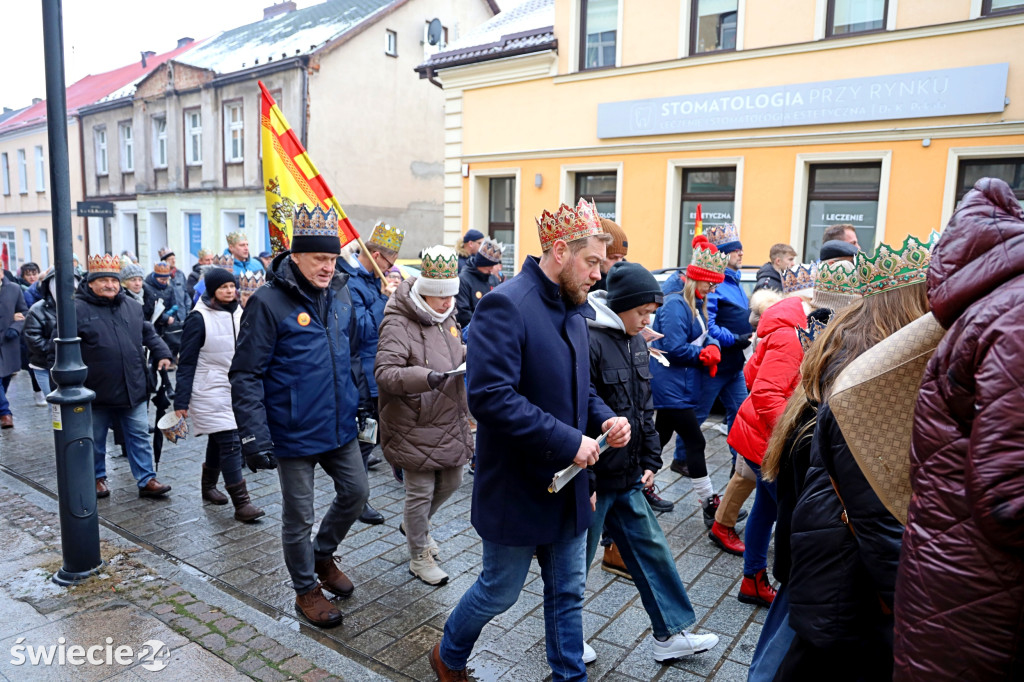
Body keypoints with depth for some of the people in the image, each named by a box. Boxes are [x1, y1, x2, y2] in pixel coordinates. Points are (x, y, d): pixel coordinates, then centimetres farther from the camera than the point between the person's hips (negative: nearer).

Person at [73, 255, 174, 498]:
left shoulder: (132, 307, 8)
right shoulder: (78, 309, -7)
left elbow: (149, 334, 20)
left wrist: (162, 354, 6)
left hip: (132, 389, 3)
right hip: (97, 391, -3)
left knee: (139, 434, 7)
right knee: (95, 439, 14)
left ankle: (146, 480, 13)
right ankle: (97, 478, 32)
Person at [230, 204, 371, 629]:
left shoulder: (340, 294, 4)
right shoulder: (268, 302, -16)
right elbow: (246, 375, -16)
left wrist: (361, 400, 17)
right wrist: (254, 435, -20)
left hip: (340, 427, 6)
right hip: (294, 434, -6)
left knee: (356, 492, 16)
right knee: (298, 517, 10)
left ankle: (323, 555, 42)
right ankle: (306, 589, 32)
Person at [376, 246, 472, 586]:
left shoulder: (446, 318, 8)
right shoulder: (398, 325, -19)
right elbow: (384, 373, -28)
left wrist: (470, 355, 1)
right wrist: (424, 377, -43)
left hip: (450, 423, 8)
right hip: (415, 427, -8)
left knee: (451, 481, 20)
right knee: (421, 492, 5)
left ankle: (413, 524, 48)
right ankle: (419, 558, 27)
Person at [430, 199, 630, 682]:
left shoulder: (573, 309, 6)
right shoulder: (505, 306, -21)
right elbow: (490, 397, -29)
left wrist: (604, 419, -4)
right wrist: (567, 441, -26)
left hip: (567, 483, 7)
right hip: (518, 487, -7)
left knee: (568, 592, 20)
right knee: (499, 591, 14)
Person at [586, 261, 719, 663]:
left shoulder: (636, 342, 8)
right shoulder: (588, 341, -21)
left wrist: (649, 462, 13)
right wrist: (585, 481, -21)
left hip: (627, 478, 8)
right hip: (592, 480, -8)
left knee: (651, 549, 16)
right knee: (577, 562, 10)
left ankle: (669, 635, 33)